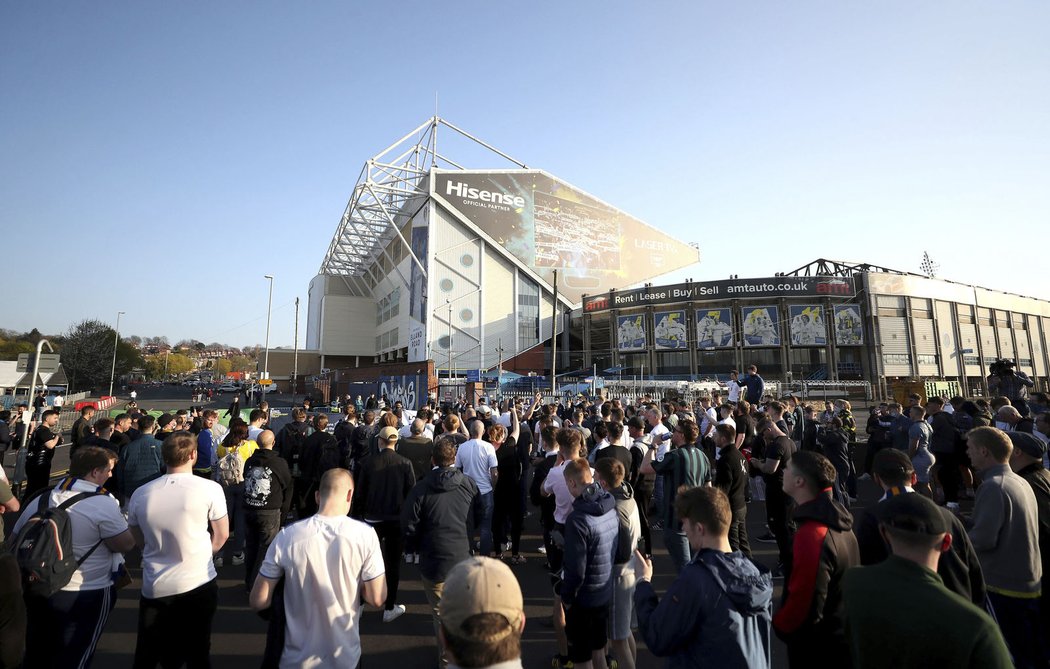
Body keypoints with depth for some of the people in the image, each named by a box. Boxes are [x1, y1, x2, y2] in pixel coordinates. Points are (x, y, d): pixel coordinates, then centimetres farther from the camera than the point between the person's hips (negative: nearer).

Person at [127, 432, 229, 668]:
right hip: (199, 584, -2)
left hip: (154, 588, 3)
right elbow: (221, 536, -4)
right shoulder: (210, 488, -16)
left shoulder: (140, 494, -5)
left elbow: (140, 541, 12)